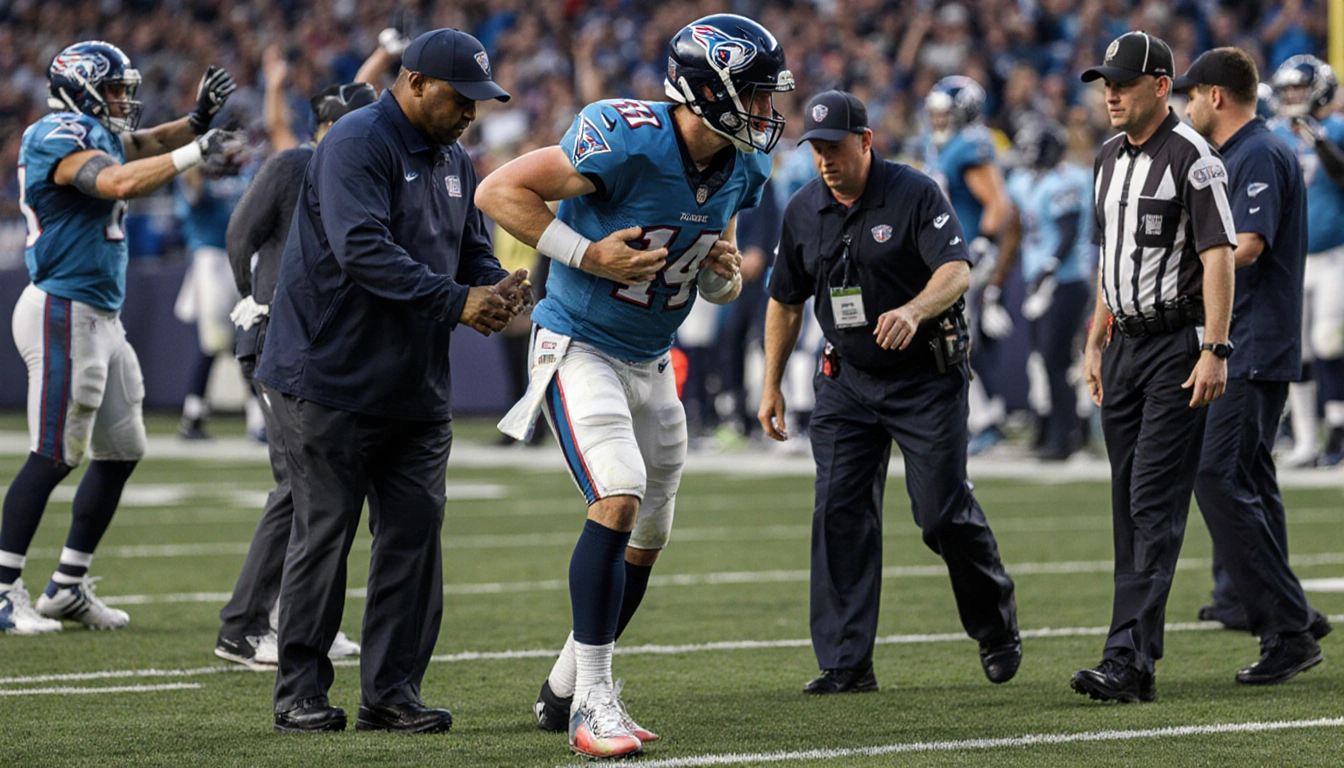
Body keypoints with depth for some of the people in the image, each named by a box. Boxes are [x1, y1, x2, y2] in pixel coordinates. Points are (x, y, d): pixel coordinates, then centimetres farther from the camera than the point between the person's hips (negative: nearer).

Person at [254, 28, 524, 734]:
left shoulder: (454, 163, 13)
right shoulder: (357, 146, -15)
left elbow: (472, 251, 16)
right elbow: (364, 250, -27)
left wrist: (497, 289, -8)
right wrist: (455, 303, -30)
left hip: (417, 386, 8)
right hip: (330, 379, -8)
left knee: (415, 531, 3)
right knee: (325, 531, -3)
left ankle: (391, 690, 9)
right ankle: (300, 693, 7)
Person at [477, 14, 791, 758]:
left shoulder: (741, 168, 0)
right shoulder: (627, 140, -24)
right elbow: (499, 191, -20)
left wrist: (727, 272, -9)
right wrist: (587, 255, -24)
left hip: (651, 362, 8)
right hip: (580, 349, -8)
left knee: (647, 536, 12)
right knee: (619, 498, -24)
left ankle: (563, 692, 28)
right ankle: (591, 698, -20)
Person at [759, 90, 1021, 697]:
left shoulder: (915, 194, -11)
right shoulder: (803, 211, 4)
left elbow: (956, 269, -24)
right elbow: (785, 301, 15)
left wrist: (914, 310, -43)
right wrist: (771, 386, 14)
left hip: (927, 379, -4)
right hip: (846, 381, 5)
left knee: (944, 513, -6)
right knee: (840, 512, -6)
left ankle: (996, 630, 19)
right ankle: (846, 663, -3)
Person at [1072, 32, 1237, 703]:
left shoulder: (1191, 158, -11)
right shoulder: (1111, 158, 14)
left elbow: (1218, 258, -16)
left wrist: (1214, 351, -22)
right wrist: (1095, 345, 19)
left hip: (1178, 346, -8)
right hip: (1124, 346, 8)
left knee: (1155, 504, -13)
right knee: (1128, 505, 9)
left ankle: (1128, 660, -19)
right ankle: (1135, 656, 14)